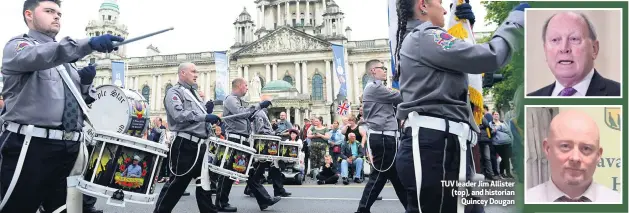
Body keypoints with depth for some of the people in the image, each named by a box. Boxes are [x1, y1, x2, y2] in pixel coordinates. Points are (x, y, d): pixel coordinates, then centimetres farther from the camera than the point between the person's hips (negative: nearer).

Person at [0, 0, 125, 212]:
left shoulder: (67, 58, 23)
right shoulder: (18, 46, 3)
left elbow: (84, 101, 25)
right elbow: (35, 56, -24)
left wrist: (86, 82, 2)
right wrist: (89, 44, -37)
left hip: (68, 148, 7)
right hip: (30, 145, -6)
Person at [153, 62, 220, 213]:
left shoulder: (194, 93, 22)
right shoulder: (174, 92, -5)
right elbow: (179, 115, -22)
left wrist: (209, 114, 5)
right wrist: (205, 117, -26)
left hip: (200, 145, 8)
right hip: (185, 145, -8)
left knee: (204, 182, 11)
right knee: (177, 183, 0)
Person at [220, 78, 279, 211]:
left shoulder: (241, 101, 20)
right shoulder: (230, 99, -8)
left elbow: (247, 116, 19)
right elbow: (240, 113, -22)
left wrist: (261, 108, 10)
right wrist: (259, 106, -19)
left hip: (244, 140, 9)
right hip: (234, 139, -9)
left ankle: (263, 200, 12)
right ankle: (221, 203, 9)